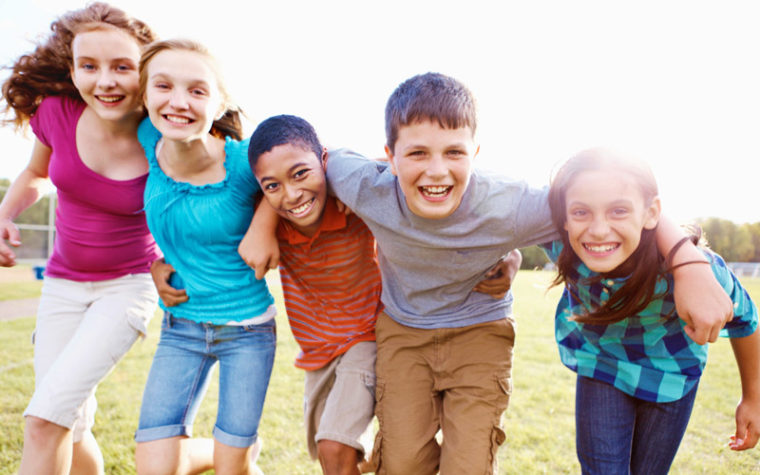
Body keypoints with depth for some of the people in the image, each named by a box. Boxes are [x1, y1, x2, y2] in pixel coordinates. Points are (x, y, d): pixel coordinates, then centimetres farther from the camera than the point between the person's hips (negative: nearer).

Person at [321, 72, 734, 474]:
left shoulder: (508, 208, -32)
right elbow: (328, 157, -3)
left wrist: (690, 265, -34)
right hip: (401, 329, 2)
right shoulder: (368, 191, -26)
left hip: (479, 329, -1)